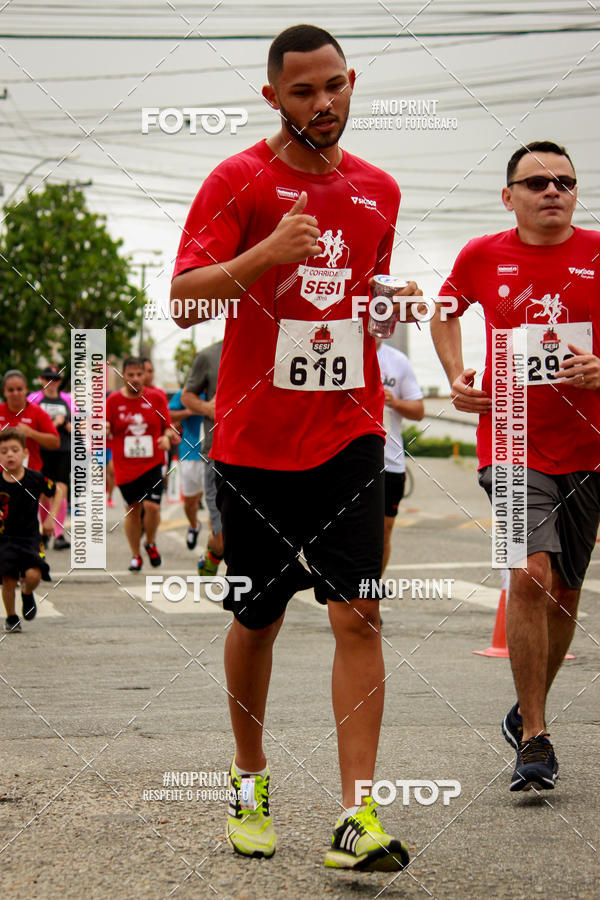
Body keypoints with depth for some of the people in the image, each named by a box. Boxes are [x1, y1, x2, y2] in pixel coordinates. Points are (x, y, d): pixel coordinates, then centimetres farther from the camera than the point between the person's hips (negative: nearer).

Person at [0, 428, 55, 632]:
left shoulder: (35, 479, -10)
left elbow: (57, 491, 9)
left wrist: (50, 519, 4)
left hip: (30, 536, 0)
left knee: (33, 575, -19)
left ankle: (27, 594, 17)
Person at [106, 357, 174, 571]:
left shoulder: (156, 398, 3)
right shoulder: (113, 400, 2)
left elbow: (168, 426, 11)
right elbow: (105, 435, 7)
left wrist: (166, 437, -11)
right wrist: (103, 431, -17)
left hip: (153, 463, -1)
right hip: (125, 467, 1)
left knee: (152, 506, -14)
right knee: (132, 509, 4)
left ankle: (150, 544, 14)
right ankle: (135, 555, 21)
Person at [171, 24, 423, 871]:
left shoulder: (379, 190, 10)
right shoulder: (238, 180, -4)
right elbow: (184, 302, -13)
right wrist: (270, 251, -27)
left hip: (349, 433, 2)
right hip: (255, 440, -2)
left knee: (358, 614, -9)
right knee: (257, 618, 9)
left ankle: (357, 815, -10)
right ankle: (250, 783, 29)